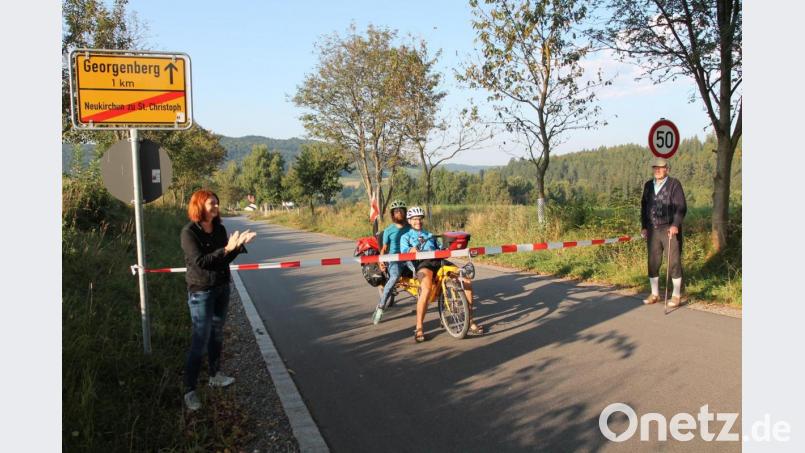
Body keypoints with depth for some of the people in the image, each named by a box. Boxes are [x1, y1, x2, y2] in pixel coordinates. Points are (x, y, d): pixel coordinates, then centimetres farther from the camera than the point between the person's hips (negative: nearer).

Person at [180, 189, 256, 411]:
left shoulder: (220, 229, 4)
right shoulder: (189, 232, -14)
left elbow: (225, 259, 6)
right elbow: (200, 261, -21)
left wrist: (238, 245, -10)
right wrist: (226, 249, -27)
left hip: (222, 288, 6)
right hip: (201, 291, -6)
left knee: (217, 334, 16)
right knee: (200, 340, -6)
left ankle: (215, 375, 32)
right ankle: (190, 390, 3)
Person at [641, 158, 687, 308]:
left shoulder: (674, 184, -3)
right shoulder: (648, 185, 13)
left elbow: (681, 207, -8)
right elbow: (644, 206, 16)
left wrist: (675, 225, -19)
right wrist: (644, 227, 11)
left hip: (670, 230, -5)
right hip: (652, 230, 5)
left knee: (674, 262, -1)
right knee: (653, 262, 8)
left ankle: (676, 295, 9)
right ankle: (654, 294, 19)